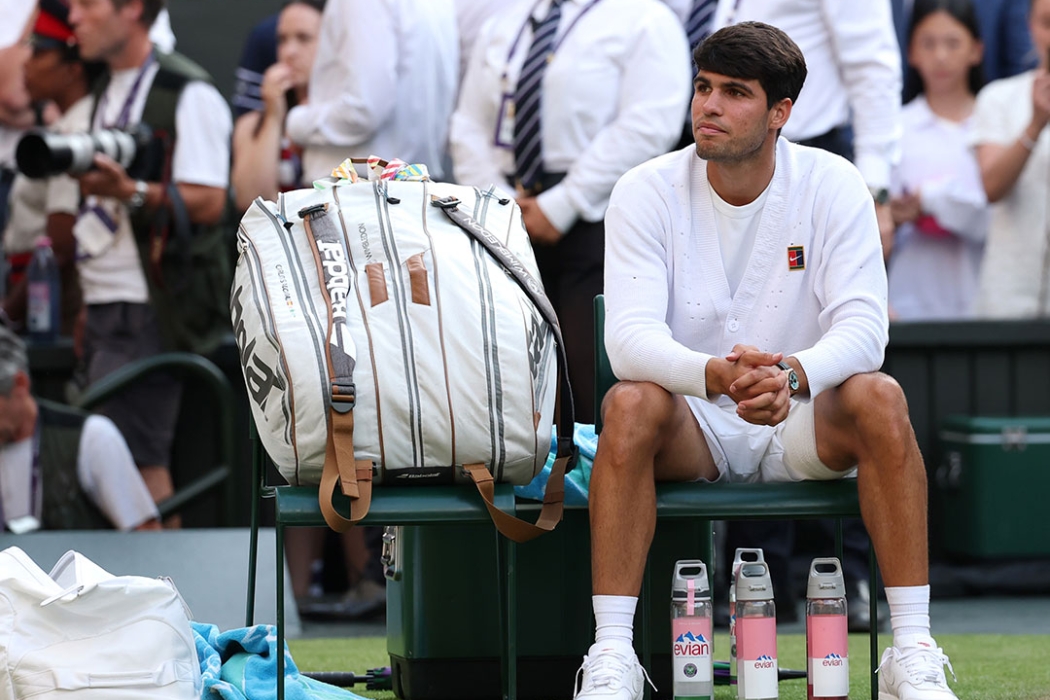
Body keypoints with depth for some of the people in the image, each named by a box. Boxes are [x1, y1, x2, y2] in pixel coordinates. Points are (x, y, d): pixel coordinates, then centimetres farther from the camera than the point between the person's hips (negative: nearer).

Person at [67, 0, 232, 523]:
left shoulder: (187, 94, -9)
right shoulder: (107, 94, 18)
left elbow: (209, 203, -17)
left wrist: (129, 191, -29)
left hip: (146, 311, -8)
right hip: (103, 305, 8)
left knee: (132, 456, -12)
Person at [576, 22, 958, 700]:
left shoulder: (833, 186, -7)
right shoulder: (647, 192, -9)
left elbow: (863, 325, -17)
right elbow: (631, 335, -20)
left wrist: (792, 376, -40)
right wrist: (717, 376, -42)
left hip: (805, 423, 1)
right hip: (694, 428, 0)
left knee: (879, 397, -29)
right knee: (630, 403, -32)